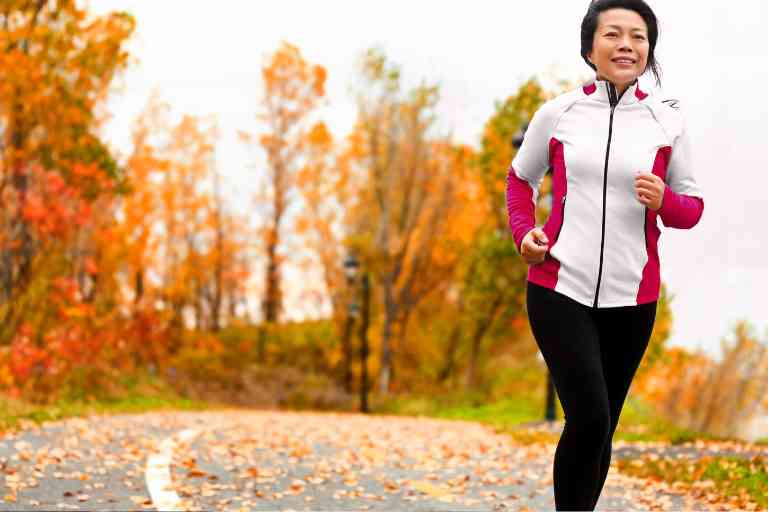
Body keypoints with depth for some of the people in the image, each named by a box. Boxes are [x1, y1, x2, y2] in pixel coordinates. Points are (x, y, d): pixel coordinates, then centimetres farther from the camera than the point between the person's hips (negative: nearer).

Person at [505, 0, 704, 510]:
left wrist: (663, 201, -14)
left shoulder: (667, 120, 0)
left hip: (631, 297, 2)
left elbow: (693, 207, 8)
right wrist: (523, 233, -1)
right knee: (589, 417, -17)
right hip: (559, 289, -2)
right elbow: (521, 178, 16)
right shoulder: (556, 113, 0)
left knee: (602, 426, 11)